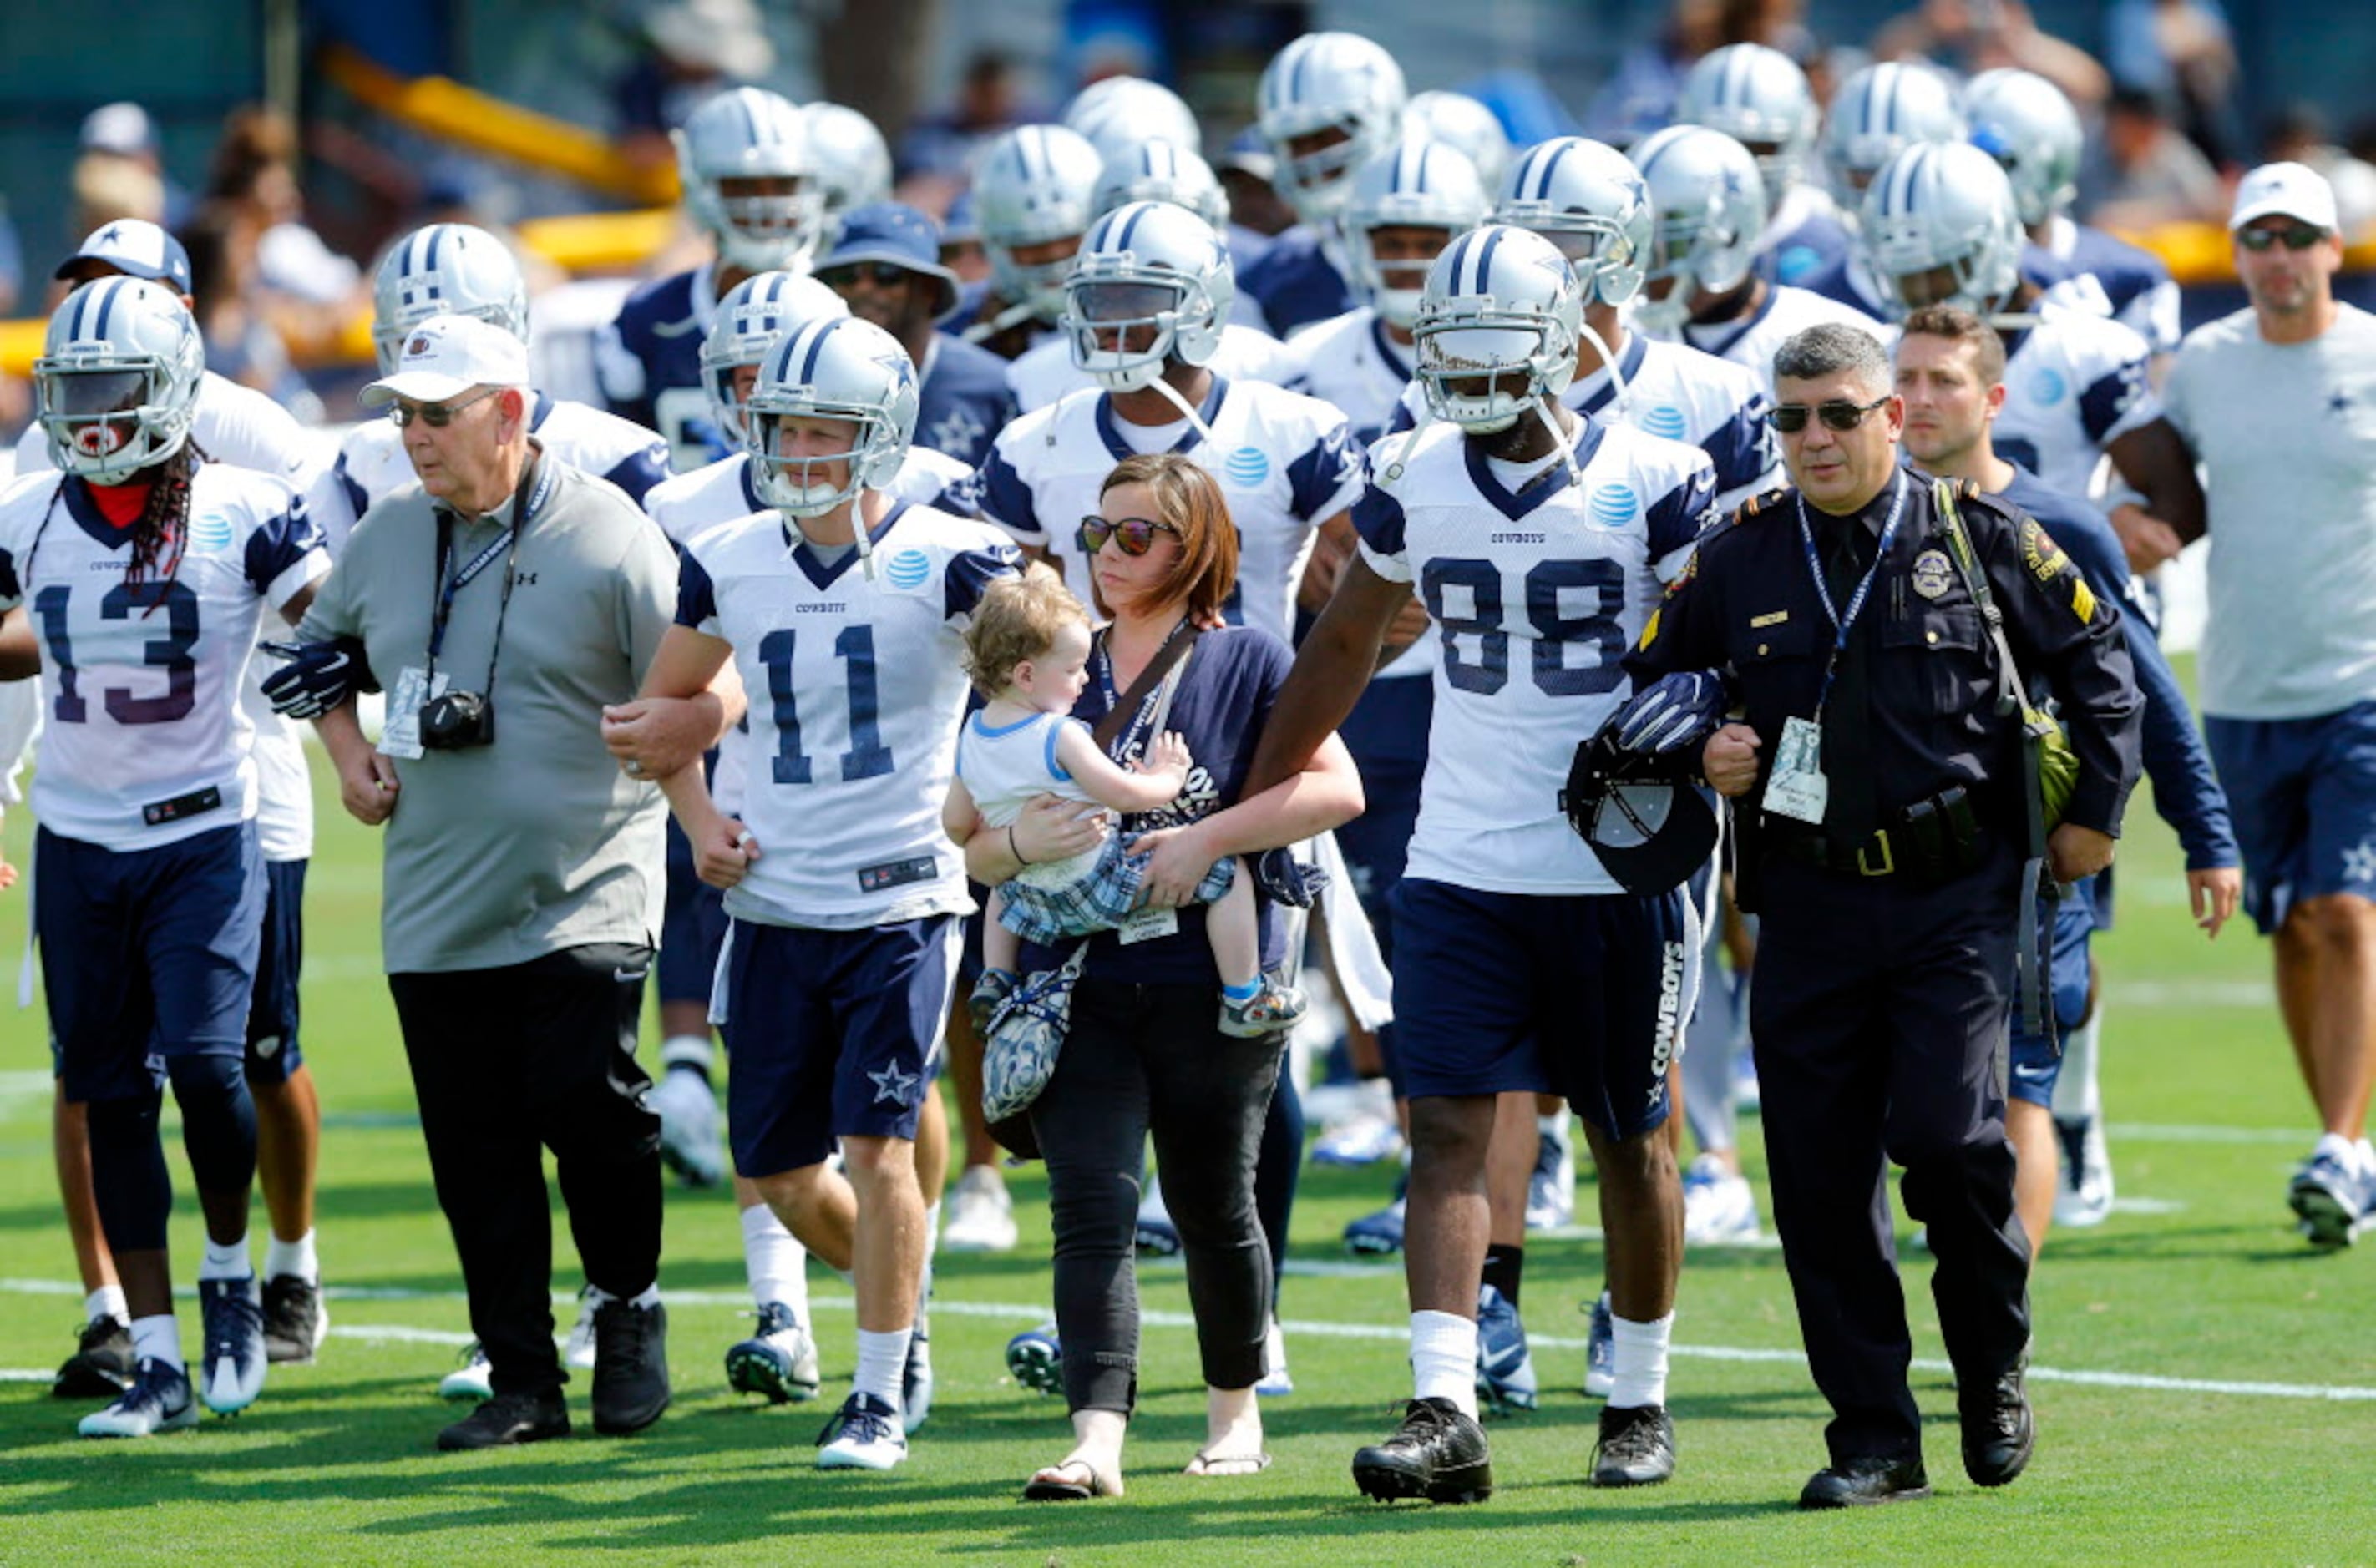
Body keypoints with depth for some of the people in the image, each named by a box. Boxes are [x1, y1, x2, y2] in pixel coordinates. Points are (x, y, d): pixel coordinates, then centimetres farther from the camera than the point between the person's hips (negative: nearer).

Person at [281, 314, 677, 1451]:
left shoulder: (609, 540, -8)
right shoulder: (387, 539, 9)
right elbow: (317, 655, 25)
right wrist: (347, 751, 10)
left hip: (582, 895, -5)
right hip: (435, 906, 5)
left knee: (587, 1105, -14)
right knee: (475, 1156, 4)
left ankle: (629, 1309, 10)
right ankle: (521, 1378, 12)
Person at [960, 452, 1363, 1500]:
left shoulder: (1246, 663, 2)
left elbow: (1337, 789, -10)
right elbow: (973, 851, 13)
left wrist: (1207, 839, -17)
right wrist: (1023, 843, -10)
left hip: (1212, 983, -2)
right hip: (1078, 981, 2)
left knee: (1213, 1207, 11)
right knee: (1091, 1204, -12)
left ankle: (1235, 1405, 32)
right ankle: (1096, 1442, -21)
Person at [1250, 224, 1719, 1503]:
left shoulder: (1653, 486, -6)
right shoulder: (1411, 484, 4)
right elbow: (1343, 645, 17)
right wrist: (1249, 807, 19)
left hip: (1621, 874, -2)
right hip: (1459, 871, 2)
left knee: (1631, 1141, 9)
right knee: (1448, 1128, -10)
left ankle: (1640, 1404, 23)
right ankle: (1444, 1413, -16)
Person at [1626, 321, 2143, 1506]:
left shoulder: (1979, 540, 1)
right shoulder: (1736, 562, 7)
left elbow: (2096, 660, 10)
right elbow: (1654, 683, 19)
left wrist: (2094, 811, 7)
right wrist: (1701, 755, -1)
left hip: (1956, 890, -3)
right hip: (1810, 905, 3)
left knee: (1947, 1133, -16)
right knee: (1819, 1175, -1)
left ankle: (1993, 1372, 10)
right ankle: (1872, 1440, 8)